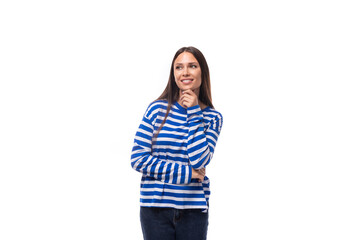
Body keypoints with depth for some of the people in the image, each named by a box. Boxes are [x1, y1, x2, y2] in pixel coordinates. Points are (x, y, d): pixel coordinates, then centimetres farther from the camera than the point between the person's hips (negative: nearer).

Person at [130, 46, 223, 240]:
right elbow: (138, 159, -5)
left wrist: (194, 113, -10)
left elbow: (199, 161, -11)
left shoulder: (212, 117, 3)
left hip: (193, 209, 1)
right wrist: (186, 173, -9)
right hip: (155, 207, -1)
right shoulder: (157, 109, -1)